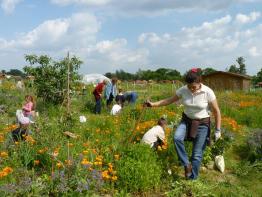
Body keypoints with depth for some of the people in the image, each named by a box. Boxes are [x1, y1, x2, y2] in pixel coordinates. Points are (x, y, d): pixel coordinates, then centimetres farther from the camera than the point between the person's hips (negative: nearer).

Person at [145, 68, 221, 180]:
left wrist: (218, 130, -9)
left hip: (202, 123, -2)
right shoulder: (183, 90, -11)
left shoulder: (207, 92, -18)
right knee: (177, 138, -28)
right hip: (186, 120, 3)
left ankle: (192, 179, 17)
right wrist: (153, 104, -9)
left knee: (197, 154, -1)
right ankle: (187, 164, -10)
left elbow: (216, 111, -10)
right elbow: (169, 100, 1)